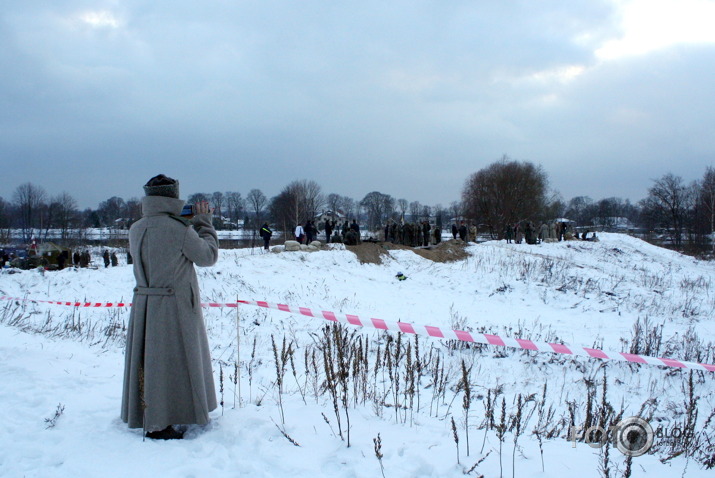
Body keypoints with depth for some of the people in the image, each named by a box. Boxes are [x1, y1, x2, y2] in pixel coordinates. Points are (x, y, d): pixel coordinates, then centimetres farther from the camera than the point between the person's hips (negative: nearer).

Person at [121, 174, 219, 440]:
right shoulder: (180, 230, -18)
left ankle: (144, 416, 31)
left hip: (143, 306, 7)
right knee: (170, 362, 3)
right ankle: (159, 425, 9)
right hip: (175, 308, -7)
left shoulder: (136, 230, 2)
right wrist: (204, 223, 5)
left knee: (148, 359, 17)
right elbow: (208, 256, -5)